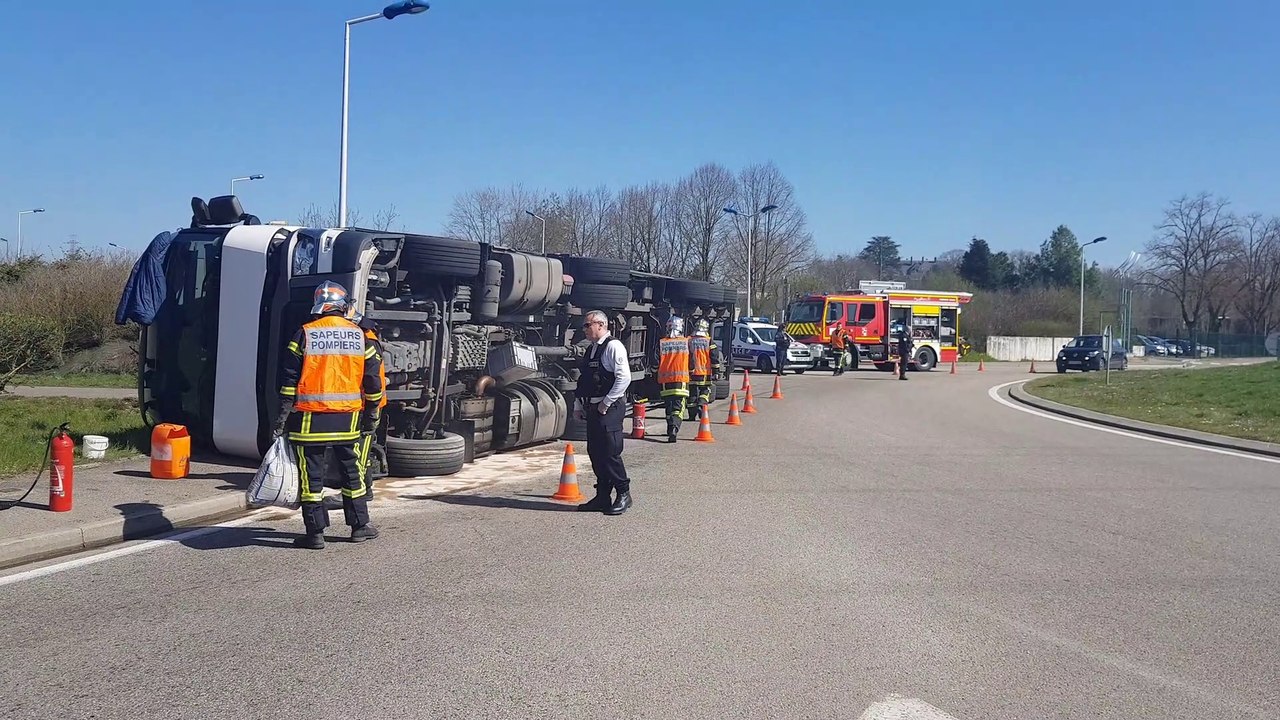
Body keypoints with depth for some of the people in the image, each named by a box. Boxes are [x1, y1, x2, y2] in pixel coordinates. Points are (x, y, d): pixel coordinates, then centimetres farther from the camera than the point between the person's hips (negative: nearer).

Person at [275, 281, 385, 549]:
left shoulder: (304, 335, -3)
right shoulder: (360, 336, 4)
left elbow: (289, 380, -5)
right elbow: (373, 380, 7)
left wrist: (283, 416, 0)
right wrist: (371, 416, 16)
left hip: (311, 419, -3)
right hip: (348, 419, 3)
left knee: (312, 475, 4)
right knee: (352, 472, 15)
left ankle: (315, 533, 6)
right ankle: (360, 526, 22)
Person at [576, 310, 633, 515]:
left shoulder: (613, 346, -10)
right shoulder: (591, 349, 17)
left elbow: (624, 377, -19)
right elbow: (583, 380, 23)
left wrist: (606, 403, -17)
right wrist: (580, 405, 15)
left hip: (609, 408, -9)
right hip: (593, 409, 9)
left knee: (610, 453, -7)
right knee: (595, 453, 10)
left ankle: (623, 494, 6)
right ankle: (603, 497, 18)